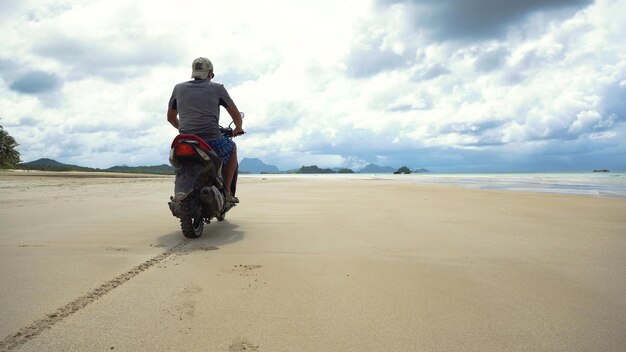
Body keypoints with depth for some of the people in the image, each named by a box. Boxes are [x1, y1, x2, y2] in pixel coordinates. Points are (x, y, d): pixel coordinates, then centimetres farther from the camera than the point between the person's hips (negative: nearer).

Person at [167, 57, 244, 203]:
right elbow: (235, 114, 9)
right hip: (212, 141, -3)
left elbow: (170, 117, 22)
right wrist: (238, 128, 30)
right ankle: (226, 192, 20)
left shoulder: (179, 88, 13)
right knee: (232, 148, 29)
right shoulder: (217, 88, 5)